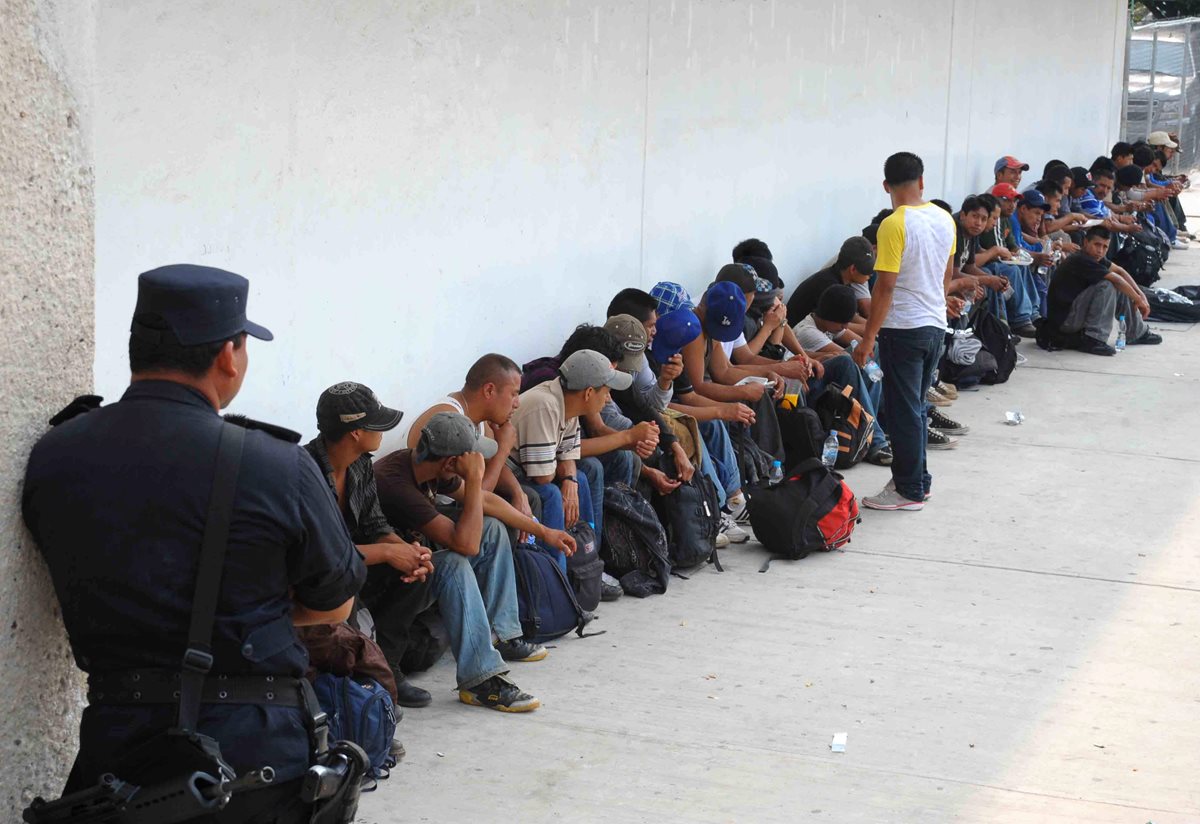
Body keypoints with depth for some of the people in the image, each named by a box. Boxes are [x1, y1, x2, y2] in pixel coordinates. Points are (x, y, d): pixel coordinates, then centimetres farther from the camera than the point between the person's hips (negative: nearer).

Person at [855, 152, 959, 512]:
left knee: (903, 411, 0)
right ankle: (918, 479, 25)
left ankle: (909, 491, 5)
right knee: (916, 407, 18)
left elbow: (885, 286, -19)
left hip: (903, 329, -7)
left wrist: (868, 338, -14)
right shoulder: (945, 219, 4)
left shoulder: (894, 225, -18)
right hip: (935, 326, 7)